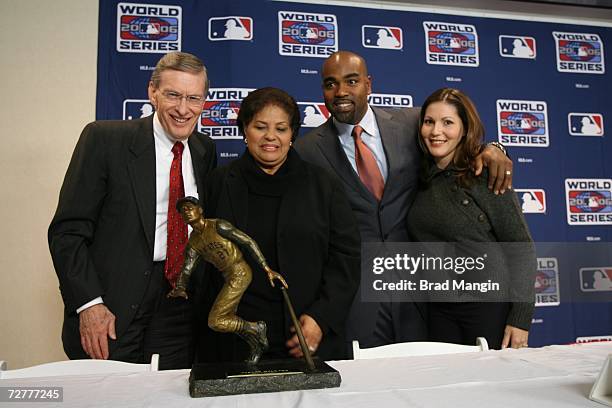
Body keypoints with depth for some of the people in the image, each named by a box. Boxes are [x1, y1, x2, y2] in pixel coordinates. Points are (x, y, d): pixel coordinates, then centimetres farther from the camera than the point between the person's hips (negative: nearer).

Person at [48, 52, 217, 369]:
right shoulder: (104, 138, -8)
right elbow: (67, 231, -8)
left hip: (179, 312, 4)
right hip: (112, 310, -3)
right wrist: (89, 304, -16)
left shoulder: (205, 150, 7)